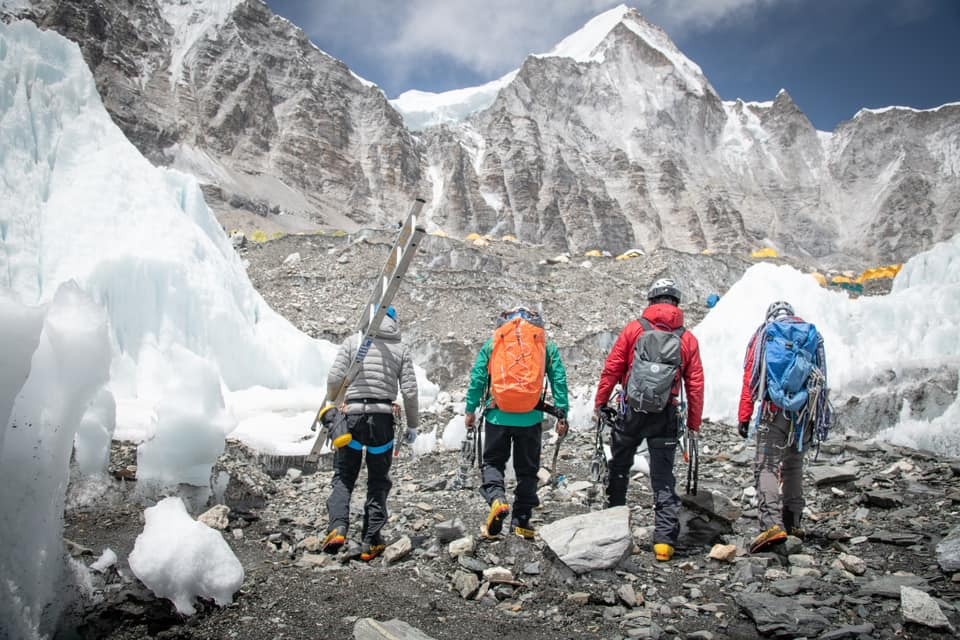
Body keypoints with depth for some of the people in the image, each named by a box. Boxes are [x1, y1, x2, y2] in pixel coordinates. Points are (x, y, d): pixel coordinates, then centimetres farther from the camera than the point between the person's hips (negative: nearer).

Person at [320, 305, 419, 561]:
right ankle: (370, 543, 10)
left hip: (353, 415, 0)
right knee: (378, 482, 11)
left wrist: (330, 403, 14)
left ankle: (337, 527, -7)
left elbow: (334, 377, -5)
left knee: (344, 476, 13)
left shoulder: (352, 341, 4)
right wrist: (412, 426, 10)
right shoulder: (400, 349, 6)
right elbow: (409, 390, 1)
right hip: (383, 417, 0)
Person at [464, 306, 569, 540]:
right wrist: (562, 415, 6)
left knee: (492, 462, 13)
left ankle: (496, 498, -13)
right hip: (531, 417, 1)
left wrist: (470, 409, 9)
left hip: (498, 415, 0)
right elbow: (559, 380, 4)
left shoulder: (492, 342, 8)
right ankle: (522, 520, 13)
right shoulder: (547, 345, 9)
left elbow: (477, 377, 5)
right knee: (527, 468, 13)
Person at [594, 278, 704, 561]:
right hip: (666, 415, 1)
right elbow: (695, 385, 3)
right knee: (663, 479, 7)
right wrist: (694, 424, 11)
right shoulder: (688, 338, 4)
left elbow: (612, 369, -3)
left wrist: (600, 403, 6)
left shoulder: (634, 328, -1)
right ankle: (665, 540, 3)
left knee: (619, 467, 19)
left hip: (632, 410, -1)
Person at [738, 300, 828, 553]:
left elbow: (750, 380, -1)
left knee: (767, 466, -7)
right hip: (804, 412, 4)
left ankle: (772, 524, -22)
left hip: (775, 411, -4)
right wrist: (816, 418, 19)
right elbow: (820, 378, 14)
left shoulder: (763, 335, 6)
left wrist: (743, 417, 0)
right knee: (794, 466, 18)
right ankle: (793, 523, 22)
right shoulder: (811, 334, 15)